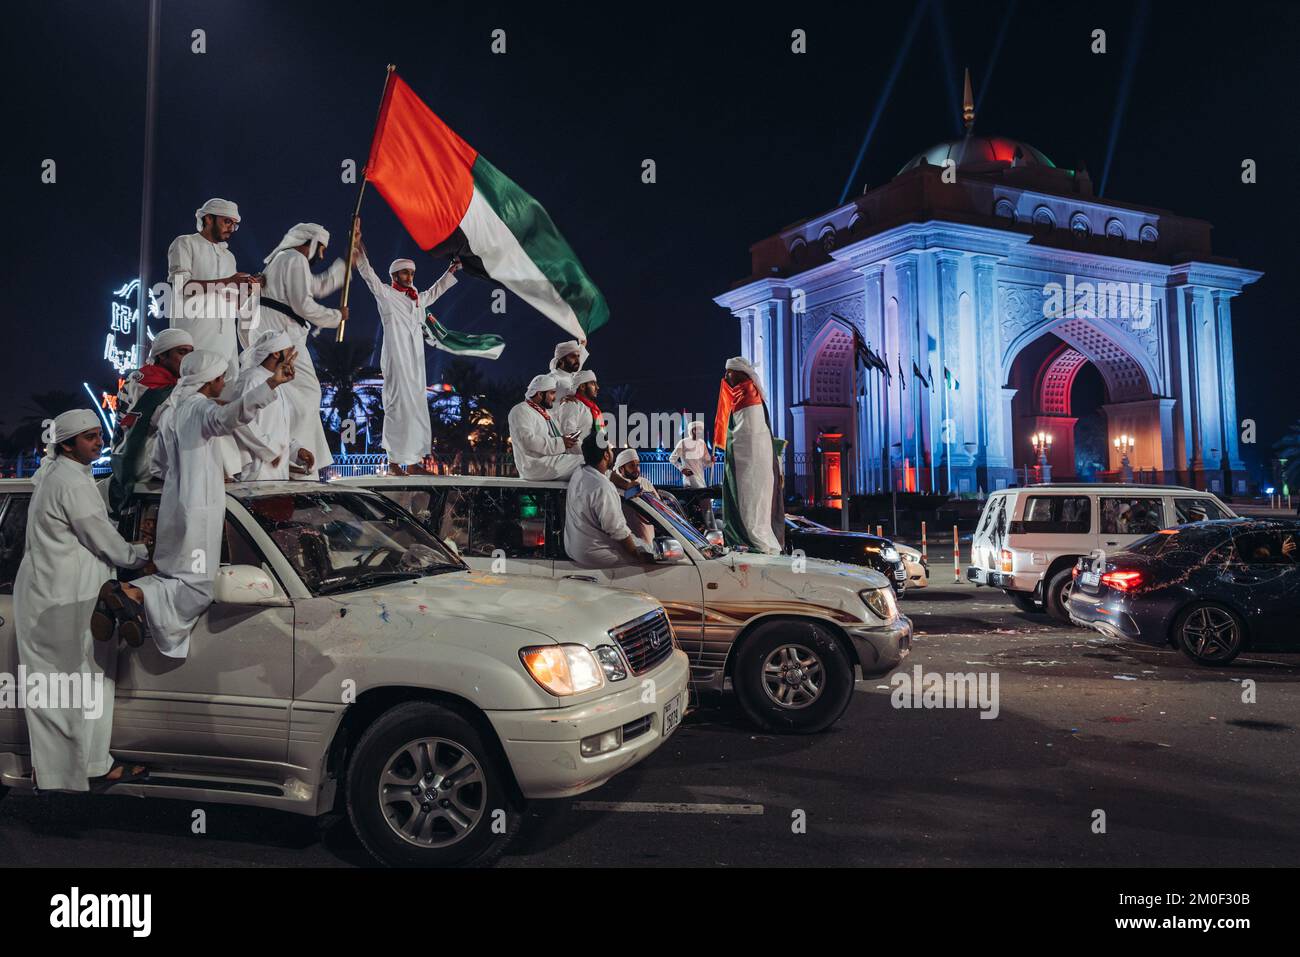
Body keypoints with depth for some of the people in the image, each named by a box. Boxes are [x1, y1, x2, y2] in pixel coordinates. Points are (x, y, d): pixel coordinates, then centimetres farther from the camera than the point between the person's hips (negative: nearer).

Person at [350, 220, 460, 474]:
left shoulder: (418, 299, 20)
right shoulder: (385, 294, 4)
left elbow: (436, 289, 36)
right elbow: (367, 272, -6)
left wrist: (453, 269, 40)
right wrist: (358, 244, -14)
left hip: (416, 363, 7)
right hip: (396, 360, -7)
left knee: (418, 408, 4)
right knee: (398, 407, -10)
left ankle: (413, 460, 8)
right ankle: (394, 461, -8)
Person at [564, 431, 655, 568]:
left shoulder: (577, 474, 2)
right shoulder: (603, 488, -27)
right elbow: (617, 530, -23)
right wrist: (638, 555, -12)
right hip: (593, 555, -9)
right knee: (649, 555, -1)